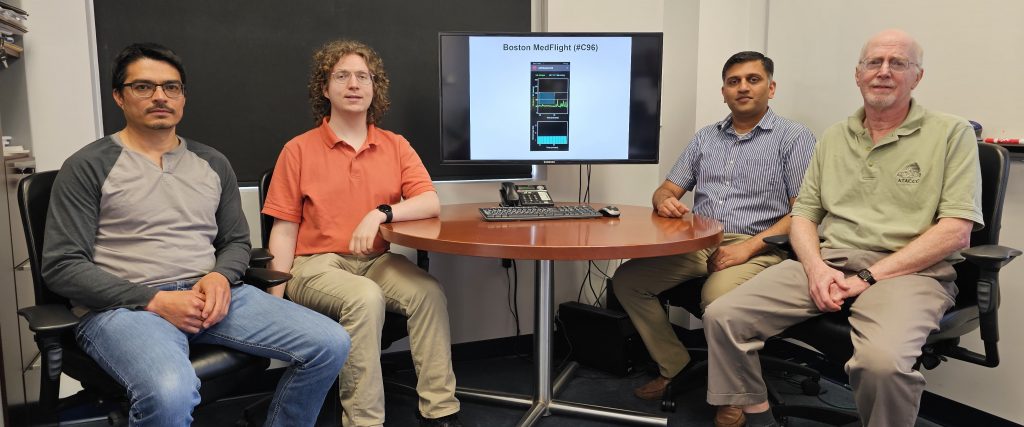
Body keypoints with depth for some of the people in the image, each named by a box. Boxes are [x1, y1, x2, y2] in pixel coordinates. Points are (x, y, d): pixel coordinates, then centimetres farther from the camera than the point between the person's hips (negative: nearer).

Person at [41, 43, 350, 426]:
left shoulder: (212, 163, 16)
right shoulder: (88, 167, 2)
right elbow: (62, 266, -3)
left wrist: (221, 277, -5)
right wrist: (155, 301, -14)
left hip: (210, 295, 5)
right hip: (124, 306, -4)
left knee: (331, 344, -14)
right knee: (170, 393, -39)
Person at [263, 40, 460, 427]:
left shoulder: (396, 146, 11)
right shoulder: (298, 150, 5)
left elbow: (431, 204, -1)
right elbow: (283, 230, 3)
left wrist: (381, 213, -19)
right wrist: (277, 294, -9)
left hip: (377, 260, 3)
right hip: (316, 264, -2)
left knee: (429, 293, -26)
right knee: (366, 298, -33)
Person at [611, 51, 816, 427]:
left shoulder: (794, 138, 3)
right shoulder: (705, 137, 18)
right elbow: (667, 190, 18)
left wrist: (749, 246, -18)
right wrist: (665, 201, -8)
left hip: (757, 248, -5)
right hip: (698, 244, 5)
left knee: (718, 297, -36)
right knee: (627, 280, -13)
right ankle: (676, 369, 0)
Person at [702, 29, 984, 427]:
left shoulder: (952, 133, 4)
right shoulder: (834, 137, 17)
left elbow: (956, 230, -5)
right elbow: (803, 215, 14)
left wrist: (870, 276, -13)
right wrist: (816, 268, -7)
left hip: (908, 271, -4)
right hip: (828, 263, 4)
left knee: (883, 360, -37)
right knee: (722, 316, -16)